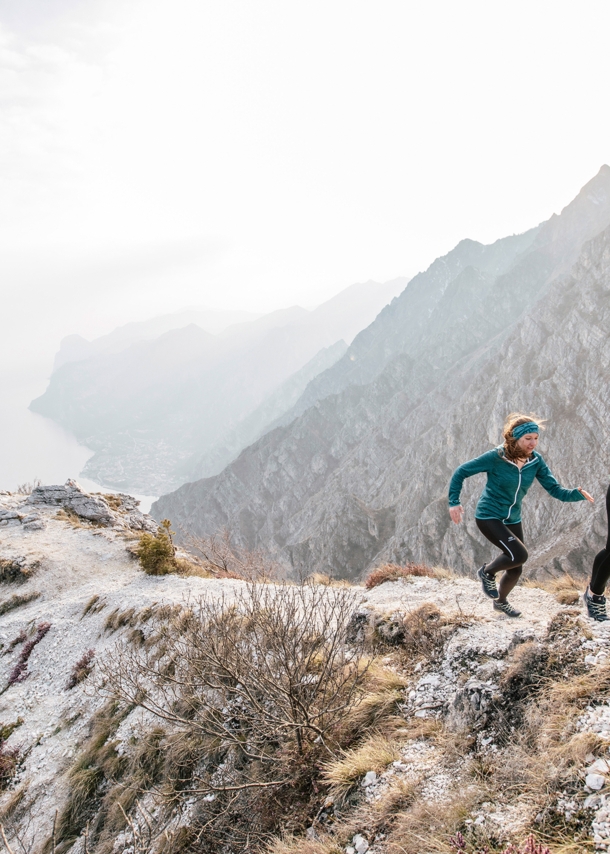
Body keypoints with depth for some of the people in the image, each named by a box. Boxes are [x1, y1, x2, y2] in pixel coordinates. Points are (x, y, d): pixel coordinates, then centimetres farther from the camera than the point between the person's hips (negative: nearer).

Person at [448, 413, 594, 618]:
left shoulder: (535, 461, -7)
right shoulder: (496, 457, -21)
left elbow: (556, 490, -9)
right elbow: (461, 472, -13)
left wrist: (578, 493, -28)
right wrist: (454, 502, -18)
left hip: (513, 519, 6)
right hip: (488, 516, -6)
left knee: (516, 569, 12)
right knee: (519, 554, -23)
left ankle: (501, 601, 43)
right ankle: (487, 572, 7)